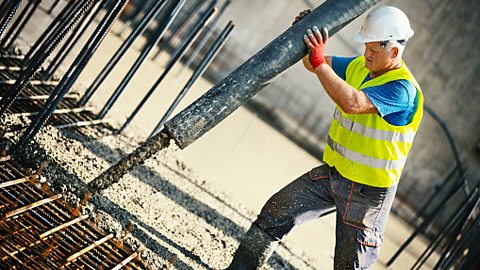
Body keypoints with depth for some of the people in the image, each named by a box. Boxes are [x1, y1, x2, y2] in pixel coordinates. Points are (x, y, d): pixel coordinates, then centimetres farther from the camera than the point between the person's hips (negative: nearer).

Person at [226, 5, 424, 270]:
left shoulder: (403, 89, -24)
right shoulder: (360, 66, 3)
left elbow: (352, 102, -38)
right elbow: (313, 64, 12)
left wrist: (320, 62, -37)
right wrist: (306, 34, -7)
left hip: (368, 191, -7)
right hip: (332, 173, 8)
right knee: (276, 214, 4)